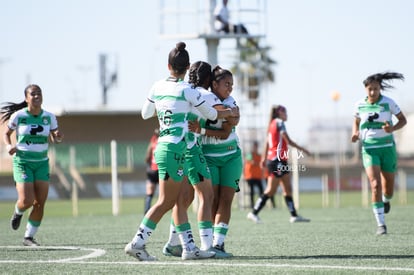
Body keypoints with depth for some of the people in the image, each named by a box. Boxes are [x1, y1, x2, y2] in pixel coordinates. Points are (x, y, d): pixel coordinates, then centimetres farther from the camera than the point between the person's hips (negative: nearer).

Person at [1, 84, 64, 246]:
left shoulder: (49, 117, -1)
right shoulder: (18, 116, -8)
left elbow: (55, 138, 11)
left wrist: (58, 137, -13)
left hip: (42, 163, 3)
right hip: (22, 162, -3)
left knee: (40, 203, -3)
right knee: (27, 201, -15)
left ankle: (29, 237, 11)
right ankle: (18, 212, 22)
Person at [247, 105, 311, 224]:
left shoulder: (272, 124, 17)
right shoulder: (279, 122, -9)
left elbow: (267, 144, 18)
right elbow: (288, 140, -13)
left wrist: (264, 158, 19)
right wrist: (302, 149, -6)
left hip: (280, 161, 10)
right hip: (277, 160, -10)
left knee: (288, 189, 8)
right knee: (271, 190, -9)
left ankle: (294, 215, 7)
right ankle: (254, 213, -8)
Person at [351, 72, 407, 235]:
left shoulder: (388, 102, -5)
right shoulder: (360, 105, 1)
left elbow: (403, 120, 2)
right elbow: (356, 121, 20)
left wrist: (393, 129, -18)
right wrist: (355, 133, -1)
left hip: (387, 148, 0)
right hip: (369, 149, 0)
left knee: (389, 188, 9)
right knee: (375, 185, -18)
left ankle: (386, 200, 49)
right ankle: (381, 224, -15)